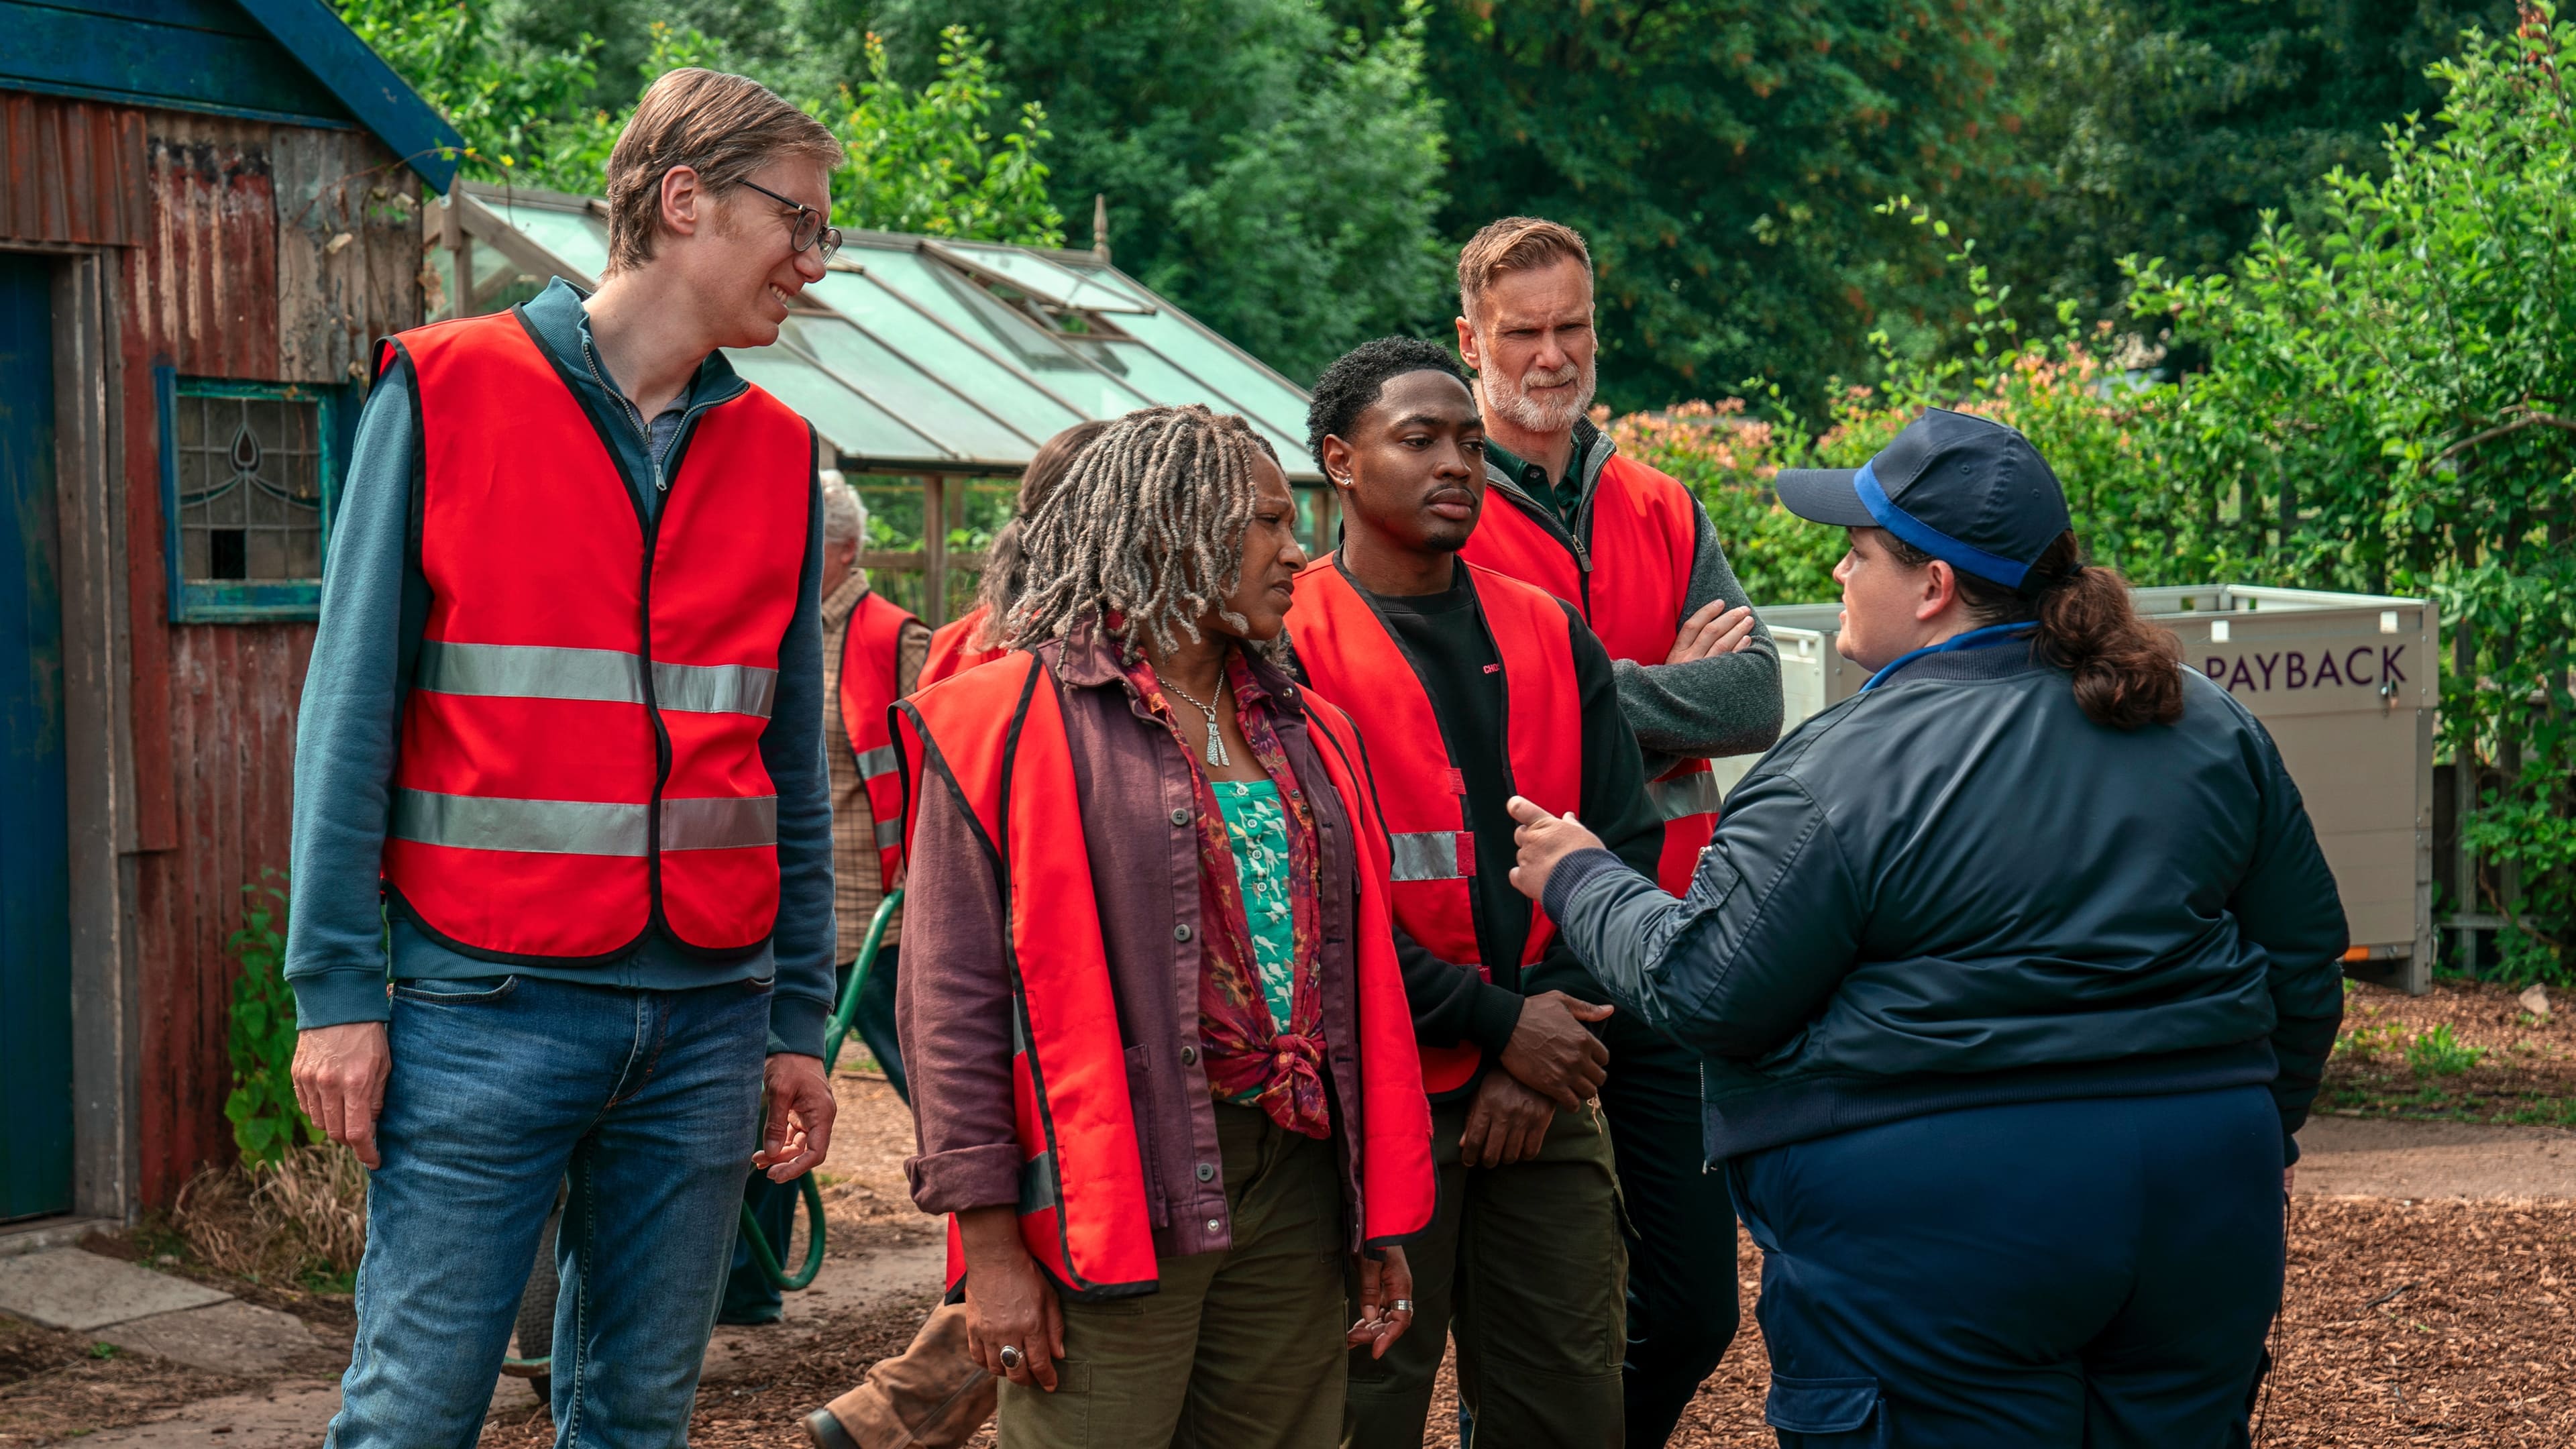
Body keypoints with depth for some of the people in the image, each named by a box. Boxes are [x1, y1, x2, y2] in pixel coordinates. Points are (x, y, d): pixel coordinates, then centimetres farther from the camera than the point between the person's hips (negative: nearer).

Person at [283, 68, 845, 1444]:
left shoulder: (775, 454, 11)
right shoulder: (445, 394, -2)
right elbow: (351, 709, -3)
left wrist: (798, 1022, 11)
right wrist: (337, 987, -9)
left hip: (707, 1014, 4)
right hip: (487, 1005, -4)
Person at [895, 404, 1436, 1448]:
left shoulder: (1309, 736, 17)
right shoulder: (1017, 724, -3)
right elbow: (954, 999, -8)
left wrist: (1384, 1224, 13)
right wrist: (989, 1243, -13)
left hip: (1292, 1192, 6)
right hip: (1106, 1198, -6)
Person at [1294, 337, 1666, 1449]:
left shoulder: (1549, 635, 12)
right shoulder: (1290, 645, -5)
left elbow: (1624, 844, 7)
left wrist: (1552, 1014, -6)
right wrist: (1497, 1024, -13)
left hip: (1548, 1094, 5)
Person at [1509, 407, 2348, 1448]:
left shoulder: (1846, 771, -12)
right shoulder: (2212, 727, 7)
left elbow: (1706, 993, -9)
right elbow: (2305, 964, 13)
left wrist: (1580, 882, 7)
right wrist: (2255, 1142, 27)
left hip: (1936, 1228, -6)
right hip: (2204, 1222, 6)